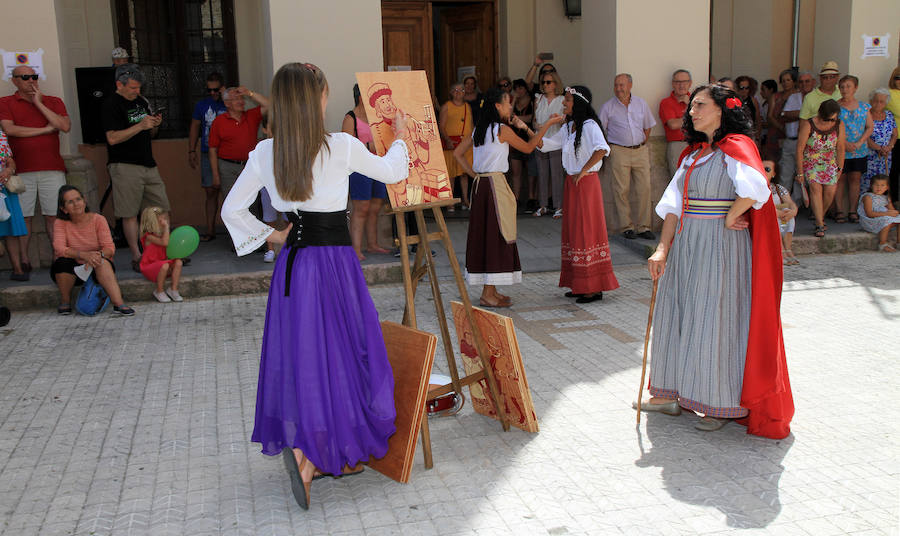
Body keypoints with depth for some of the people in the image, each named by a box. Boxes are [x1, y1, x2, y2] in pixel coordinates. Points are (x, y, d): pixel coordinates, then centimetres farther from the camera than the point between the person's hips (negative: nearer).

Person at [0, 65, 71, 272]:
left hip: (52, 168, 1)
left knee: (53, 215, 1)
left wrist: (39, 103, -2)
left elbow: (65, 126, -2)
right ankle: (24, 260, 7)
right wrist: (46, 129, -3)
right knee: (23, 216, 0)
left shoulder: (53, 102, 14)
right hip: (22, 170, -1)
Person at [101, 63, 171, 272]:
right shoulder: (111, 105, -7)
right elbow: (113, 138, -17)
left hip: (148, 164, 7)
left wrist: (155, 125, 2)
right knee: (130, 214, -3)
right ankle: (136, 257, 3)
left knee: (161, 209, 6)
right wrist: (140, 126, -20)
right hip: (125, 167, -7)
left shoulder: (141, 101, 17)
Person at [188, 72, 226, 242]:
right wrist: (191, 150, 10)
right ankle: (210, 230, 10)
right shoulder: (202, 105, 11)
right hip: (208, 154, 2)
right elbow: (195, 127, 16)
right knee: (211, 192, 4)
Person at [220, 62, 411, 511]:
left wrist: (270, 236, 14)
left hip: (291, 266, 5)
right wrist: (400, 137, 24)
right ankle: (309, 453, -12)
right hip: (334, 263, -5)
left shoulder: (265, 153, 0)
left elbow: (232, 210, 5)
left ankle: (334, 456, 25)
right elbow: (393, 171, 6)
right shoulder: (342, 147, -11)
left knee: (301, 355, 13)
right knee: (339, 355, 2)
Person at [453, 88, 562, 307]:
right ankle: (487, 294, -2)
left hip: (480, 183, 8)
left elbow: (457, 153, 15)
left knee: (484, 233, 11)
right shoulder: (503, 129, -10)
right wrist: (547, 125, 4)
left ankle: (491, 291, 18)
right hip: (496, 184, -8)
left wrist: (473, 173, 12)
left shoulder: (479, 129, 12)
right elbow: (528, 148, 0)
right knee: (496, 235, -4)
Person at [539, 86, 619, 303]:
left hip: (586, 183, -9)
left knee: (586, 231, -5)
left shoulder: (589, 126, -14)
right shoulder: (568, 127, 12)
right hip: (572, 183, 9)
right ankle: (579, 284, 21)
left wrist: (583, 171, -27)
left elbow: (602, 149, -31)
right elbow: (546, 143, 20)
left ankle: (594, 288, 2)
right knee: (573, 231, 12)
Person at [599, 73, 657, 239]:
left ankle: (643, 227, 6)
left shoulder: (641, 103, 8)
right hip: (619, 152, -2)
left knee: (644, 189, -1)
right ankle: (627, 227, 5)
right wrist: (608, 148, 0)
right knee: (622, 190, -4)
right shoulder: (608, 106, 0)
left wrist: (643, 144, 11)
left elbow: (648, 126, 18)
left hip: (641, 151, 3)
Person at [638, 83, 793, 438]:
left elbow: (754, 188, -32)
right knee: (676, 315, 12)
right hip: (686, 245, 8)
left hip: (721, 248, -8)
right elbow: (674, 204, 8)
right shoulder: (693, 153, 14)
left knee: (715, 320, -2)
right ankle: (671, 395, 25)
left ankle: (722, 405, 13)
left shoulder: (735, 147, -10)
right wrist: (663, 249, -1)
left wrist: (729, 219, -18)